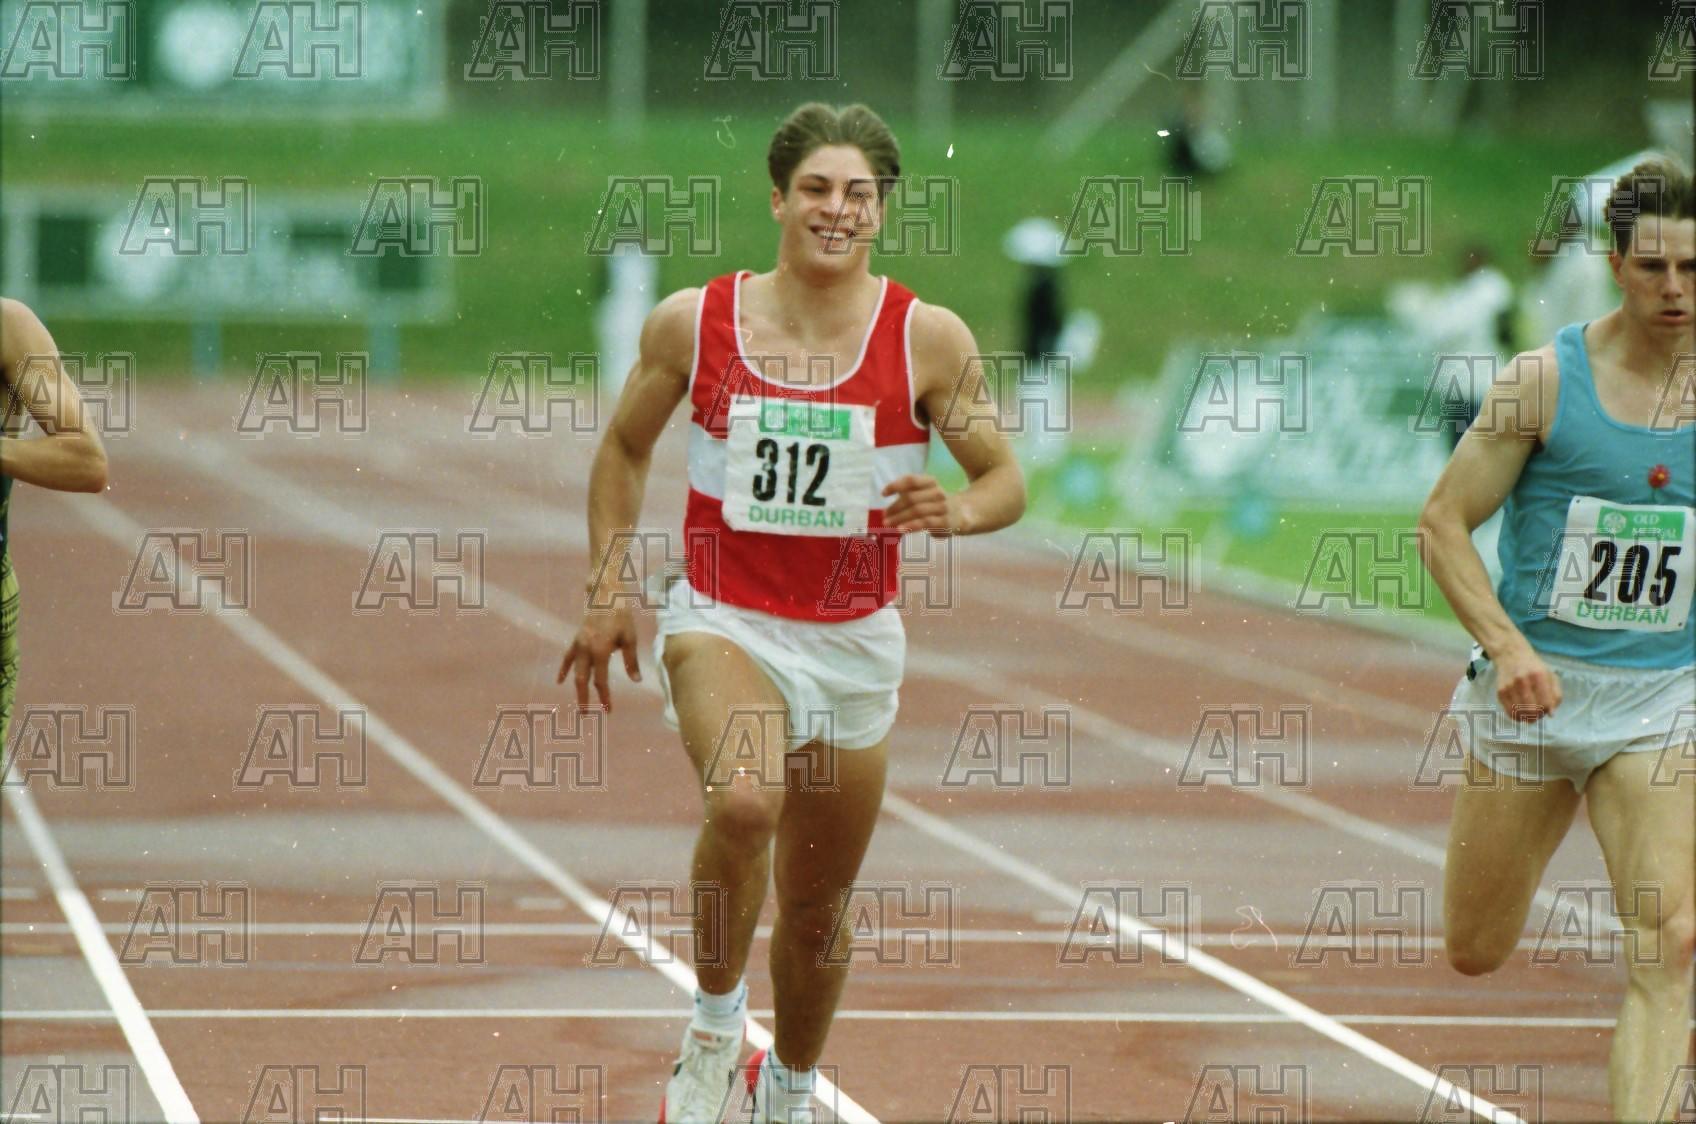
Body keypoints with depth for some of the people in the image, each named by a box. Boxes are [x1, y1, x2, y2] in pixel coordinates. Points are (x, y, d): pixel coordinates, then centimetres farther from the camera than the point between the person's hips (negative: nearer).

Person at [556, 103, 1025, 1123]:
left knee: (818, 906, 13)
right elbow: (625, 450, 11)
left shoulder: (928, 339, -7)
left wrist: (957, 512, -24)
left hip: (855, 639, 2)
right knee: (744, 801, -33)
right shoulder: (691, 324, -5)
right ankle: (714, 1025, -10)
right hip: (724, 619, -2)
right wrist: (608, 592, 4)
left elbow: (1007, 480, -1)